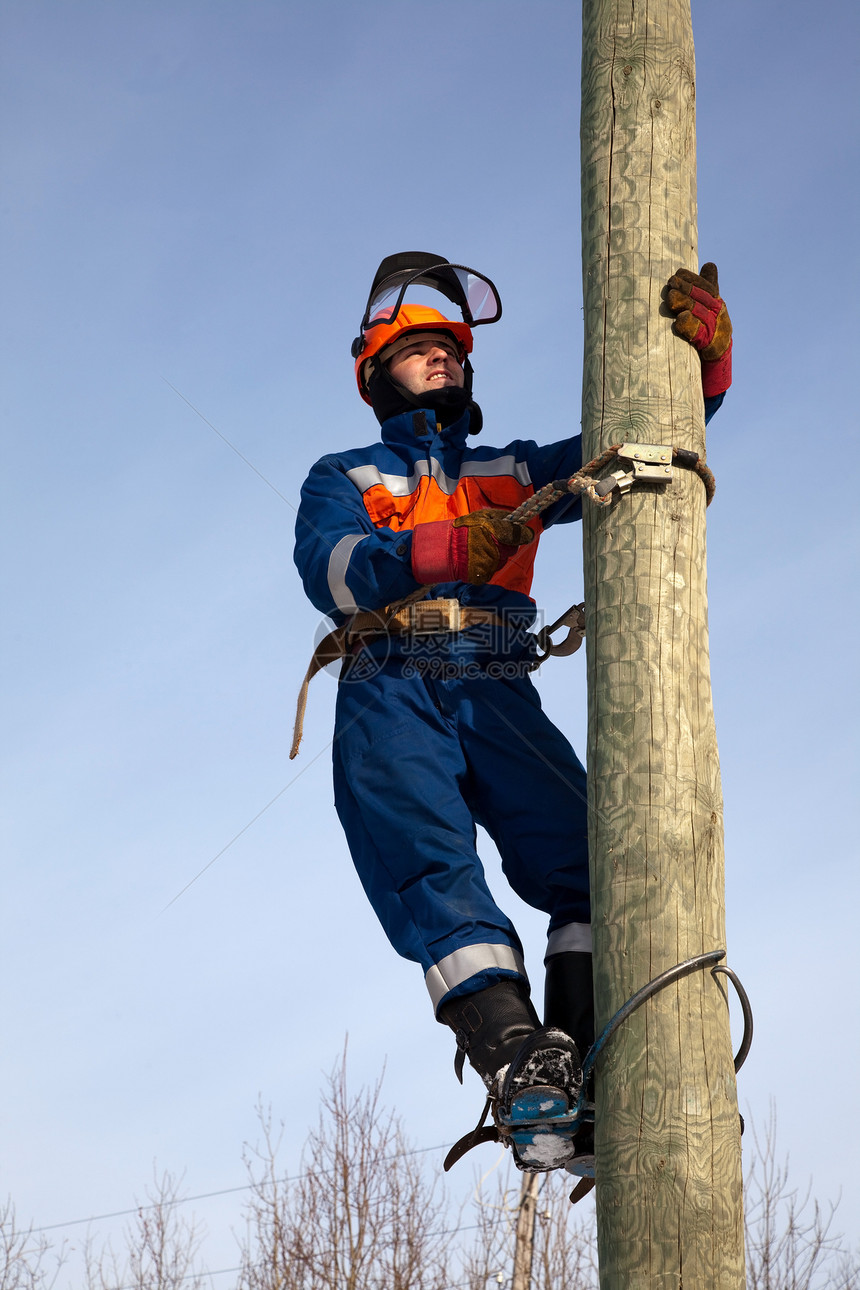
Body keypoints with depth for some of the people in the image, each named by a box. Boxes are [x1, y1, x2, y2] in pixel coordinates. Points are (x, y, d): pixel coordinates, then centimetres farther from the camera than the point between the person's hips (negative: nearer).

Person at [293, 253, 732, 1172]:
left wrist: (705, 356, 0)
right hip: (391, 698, -3)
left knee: (592, 854, -22)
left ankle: (577, 1066, -31)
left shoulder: (514, 472, 30)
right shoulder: (343, 480, 20)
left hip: (498, 698, 3)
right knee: (433, 867, -28)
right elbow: (331, 571, -3)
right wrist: (450, 546, -22)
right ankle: (518, 1067, -41)